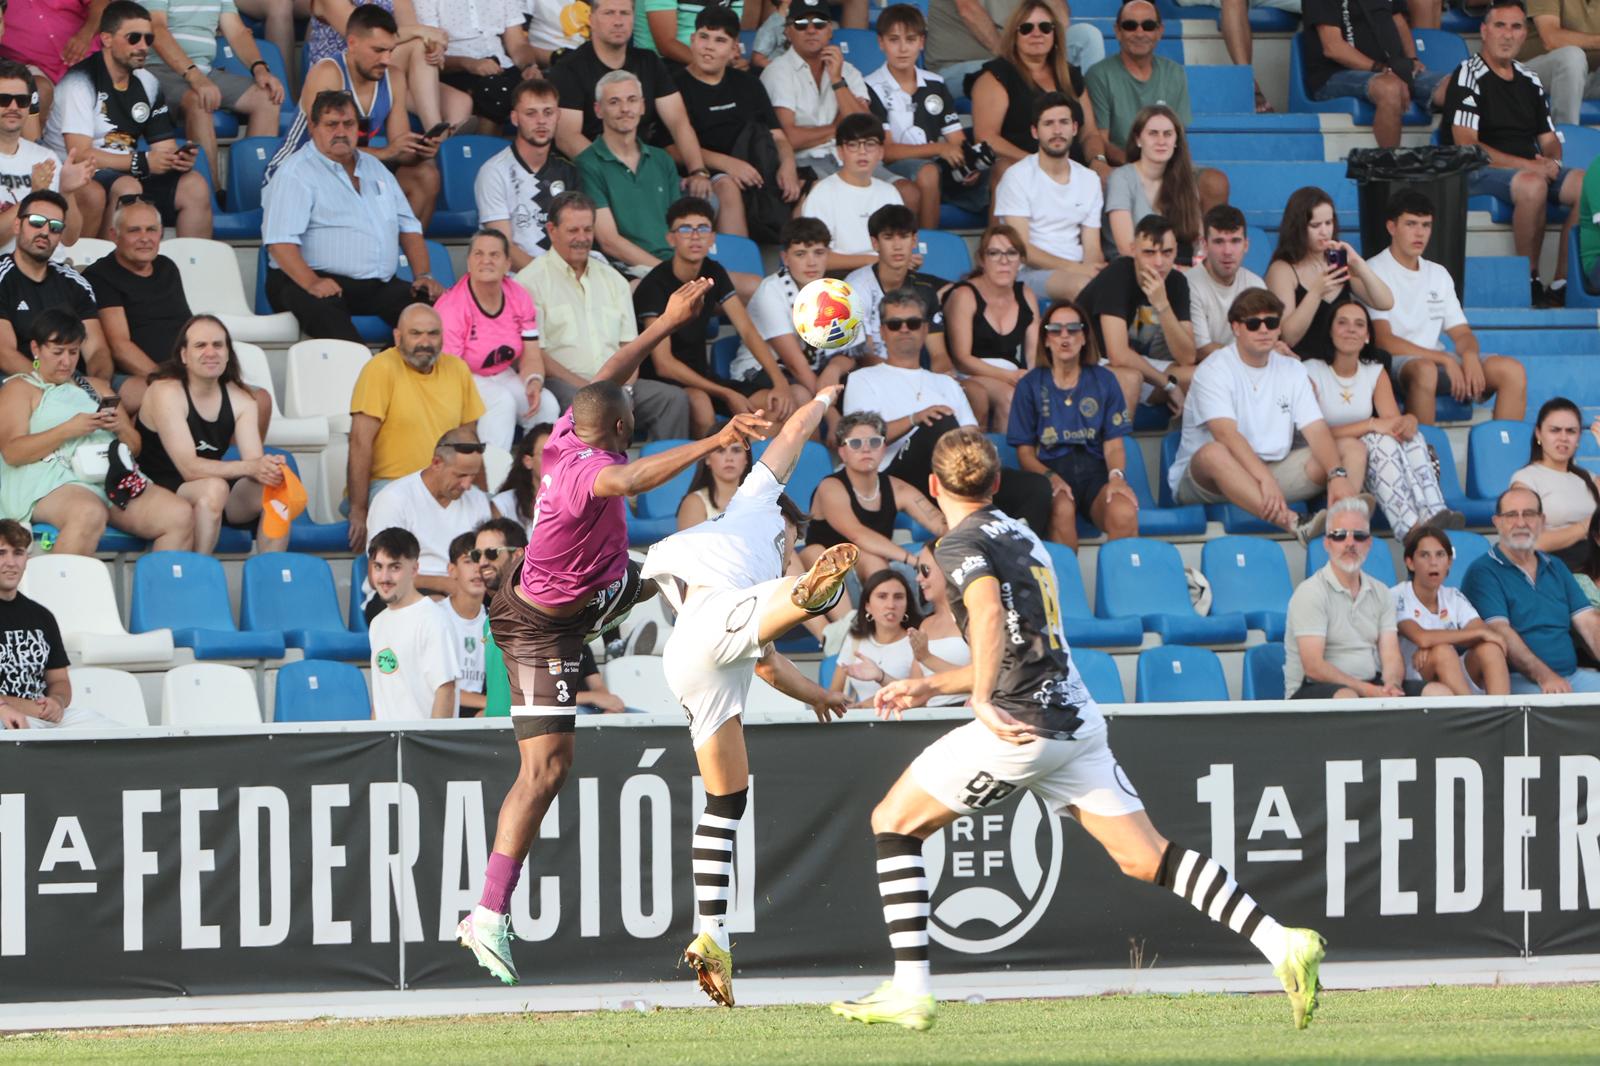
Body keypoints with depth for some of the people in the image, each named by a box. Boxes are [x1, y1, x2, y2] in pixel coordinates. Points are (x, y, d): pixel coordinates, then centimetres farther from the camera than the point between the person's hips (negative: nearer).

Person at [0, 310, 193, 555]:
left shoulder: (97, 387, 28)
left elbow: (134, 444, 25)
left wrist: (120, 427, 2)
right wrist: (68, 430, -11)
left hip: (115, 477, 6)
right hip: (52, 480, -6)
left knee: (180, 516, -22)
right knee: (89, 514, -42)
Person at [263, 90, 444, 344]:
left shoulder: (373, 167, 24)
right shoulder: (296, 173, 1)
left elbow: (408, 227, 25)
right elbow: (280, 241, -12)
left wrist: (424, 275, 8)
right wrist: (311, 282, -27)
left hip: (379, 285, 6)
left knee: (433, 303, -22)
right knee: (321, 309, -41)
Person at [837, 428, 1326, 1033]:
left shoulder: (962, 544, -4)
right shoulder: (1023, 536, 23)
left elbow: (989, 613, -26)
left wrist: (983, 701, -36)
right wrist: (930, 687, 36)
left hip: (1024, 725, -8)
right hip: (1075, 717, 8)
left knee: (893, 822, 6)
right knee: (1145, 858, 4)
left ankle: (909, 991, -2)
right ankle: (1281, 946, -10)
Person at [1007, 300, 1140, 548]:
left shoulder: (1104, 380, 16)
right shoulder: (1030, 385, 13)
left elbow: (1114, 443, 9)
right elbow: (1025, 452, 9)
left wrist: (1116, 476, -14)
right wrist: (1050, 478, -13)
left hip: (1095, 472, 1)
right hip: (1051, 470, -1)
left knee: (1124, 514, -35)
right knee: (1062, 509, -39)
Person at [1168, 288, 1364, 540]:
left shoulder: (1291, 370, 11)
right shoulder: (1215, 370, -8)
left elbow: (1317, 431, 0)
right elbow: (1226, 434, -23)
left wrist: (1337, 476, -20)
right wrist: (1265, 480, -37)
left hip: (1275, 471, 6)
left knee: (1353, 449, -7)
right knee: (1212, 453, -41)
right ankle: (1295, 524, -59)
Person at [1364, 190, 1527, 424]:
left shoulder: (1438, 274, 21)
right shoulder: (1374, 271, -2)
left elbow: (1461, 333, 18)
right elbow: (1383, 340, -12)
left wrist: (1469, 355, -9)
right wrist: (1444, 359, -18)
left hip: (1436, 360, 7)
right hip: (1394, 362, -7)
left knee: (1512, 370, -13)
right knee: (1425, 370, -41)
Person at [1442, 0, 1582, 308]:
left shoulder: (1529, 81, 18)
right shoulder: (1468, 76, -3)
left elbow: (1549, 139, 24)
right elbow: (1466, 145, -12)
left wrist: (1551, 161, -2)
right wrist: (1526, 165, -17)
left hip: (1532, 169, 7)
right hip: (1479, 173, -7)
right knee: (1533, 185, -38)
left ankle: (1562, 284, -19)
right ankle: (1530, 281, -26)